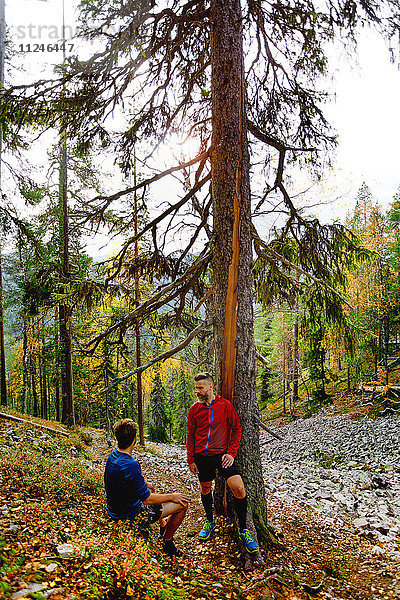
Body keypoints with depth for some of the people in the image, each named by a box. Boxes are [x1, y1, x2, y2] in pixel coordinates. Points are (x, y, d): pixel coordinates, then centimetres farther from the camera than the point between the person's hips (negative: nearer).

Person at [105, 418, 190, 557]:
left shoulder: (112, 455, -5)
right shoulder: (131, 465, -33)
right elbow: (147, 499, -25)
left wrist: (145, 485, 17)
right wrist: (171, 496, -11)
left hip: (114, 511, 9)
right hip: (129, 516, -9)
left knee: (151, 489, 35)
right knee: (183, 503, -4)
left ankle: (163, 525, 47)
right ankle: (167, 542, 15)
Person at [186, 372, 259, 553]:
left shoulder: (225, 405, -5)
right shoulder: (194, 409, 1)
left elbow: (237, 429, 1)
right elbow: (190, 435, 9)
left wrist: (231, 452, -7)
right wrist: (191, 459, 6)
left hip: (222, 454, -2)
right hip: (202, 456, 3)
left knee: (239, 488, -14)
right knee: (205, 489, 15)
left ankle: (243, 529, 4)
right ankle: (210, 521, 41)